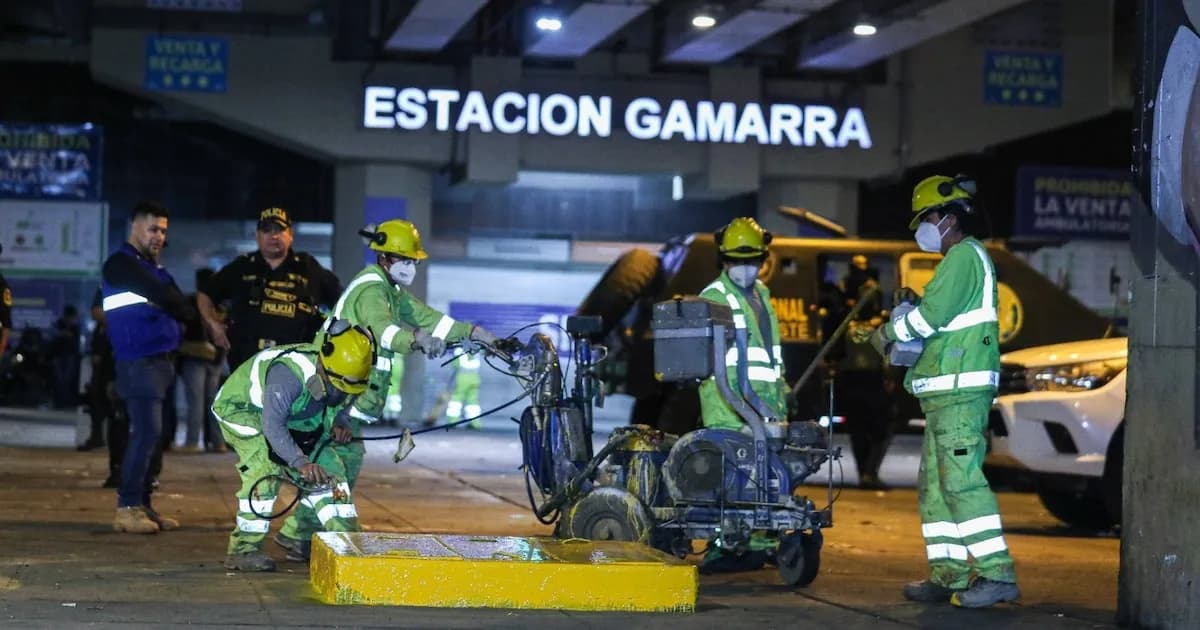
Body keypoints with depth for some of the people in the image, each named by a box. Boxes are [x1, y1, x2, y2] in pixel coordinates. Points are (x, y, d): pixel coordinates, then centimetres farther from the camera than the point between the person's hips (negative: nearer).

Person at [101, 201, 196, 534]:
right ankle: (127, 507, -13)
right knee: (147, 431, -15)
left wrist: (175, 308, -8)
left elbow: (172, 302, 12)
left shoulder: (153, 267, 22)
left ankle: (142, 505, 11)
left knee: (148, 433, 8)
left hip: (162, 360, 9)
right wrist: (187, 312, -1)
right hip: (139, 361, -9)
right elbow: (162, 297, -15)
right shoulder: (121, 264, -6)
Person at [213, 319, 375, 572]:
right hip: (241, 407, -8)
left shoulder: (344, 379, -16)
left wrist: (340, 423, -17)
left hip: (290, 417, 8)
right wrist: (300, 462, -51)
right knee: (266, 467, -29)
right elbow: (273, 425, -43)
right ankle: (243, 549, -22)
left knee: (330, 466, -2)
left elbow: (339, 406, 6)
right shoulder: (290, 372, -40)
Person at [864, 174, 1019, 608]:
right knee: (934, 485, 10)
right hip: (946, 392, 11)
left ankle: (997, 574, -16)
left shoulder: (965, 255, -9)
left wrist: (890, 333, -4)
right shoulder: (959, 259, 24)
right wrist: (908, 323, 6)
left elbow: (933, 313, -18)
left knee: (961, 480, -15)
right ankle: (947, 576, 11)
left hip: (961, 391, -11)